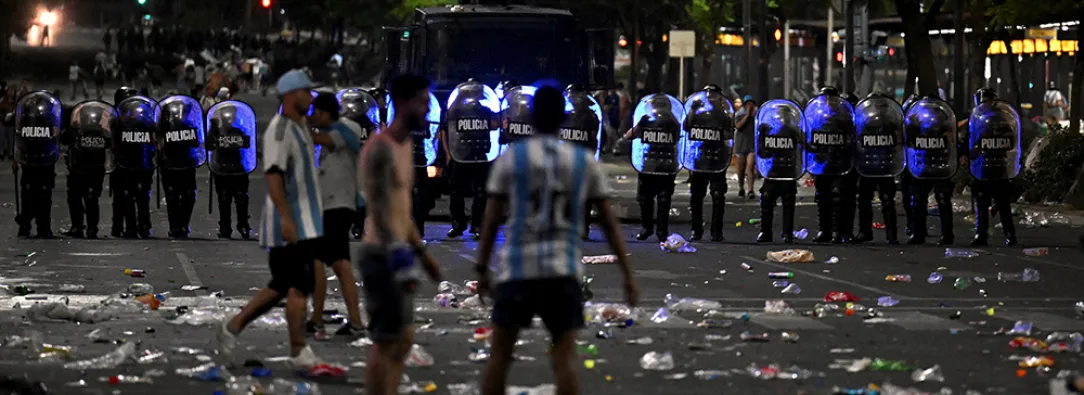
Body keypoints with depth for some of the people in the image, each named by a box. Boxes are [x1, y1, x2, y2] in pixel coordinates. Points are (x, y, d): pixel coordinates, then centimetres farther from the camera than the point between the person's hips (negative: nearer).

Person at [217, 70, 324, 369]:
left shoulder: (300, 127, 17)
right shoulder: (280, 129, -14)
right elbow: (273, 176, -23)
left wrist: (310, 218, 25)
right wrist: (286, 219, -30)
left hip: (301, 221, 10)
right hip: (289, 222, -10)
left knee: (282, 287, 12)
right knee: (299, 286, -7)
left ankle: (233, 328, 17)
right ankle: (299, 353, -3)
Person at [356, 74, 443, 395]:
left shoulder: (406, 146, 15)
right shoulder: (379, 149, -17)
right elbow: (379, 212, -24)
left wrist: (422, 254, 23)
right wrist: (400, 261, -28)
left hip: (395, 253, 10)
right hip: (382, 255, -10)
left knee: (403, 339, 14)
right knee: (386, 342, -5)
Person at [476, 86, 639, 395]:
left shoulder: (510, 157, 2)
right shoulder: (585, 161, 8)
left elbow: (492, 219, 0)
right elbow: (609, 222, 8)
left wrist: (482, 270, 7)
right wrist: (627, 275, 11)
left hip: (518, 268, -1)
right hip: (564, 270, 1)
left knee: (499, 354, 9)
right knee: (565, 357, -1)